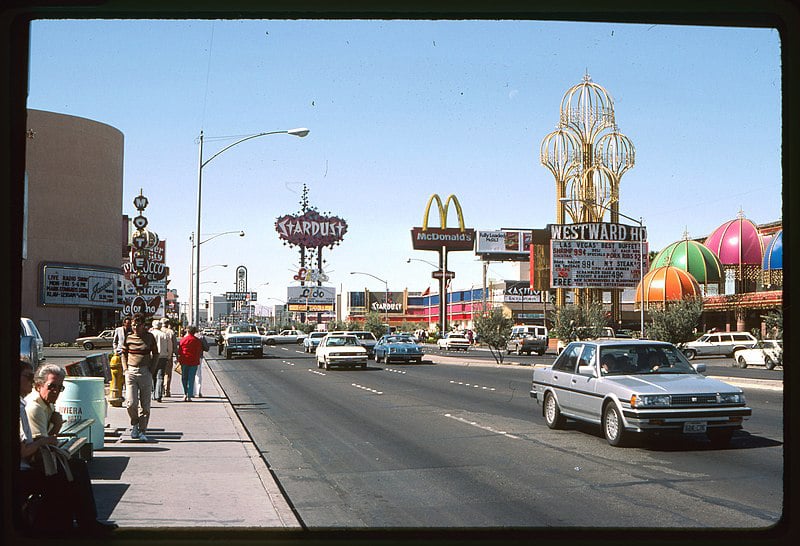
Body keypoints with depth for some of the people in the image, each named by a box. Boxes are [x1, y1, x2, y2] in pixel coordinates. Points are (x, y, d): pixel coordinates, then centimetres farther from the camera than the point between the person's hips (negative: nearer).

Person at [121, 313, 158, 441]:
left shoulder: (149, 337, 3)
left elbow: (155, 354, 10)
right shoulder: (128, 337, 5)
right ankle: (134, 424, 17)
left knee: (145, 404, 2)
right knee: (131, 403, -10)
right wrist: (125, 369, 4)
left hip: (145, 372, 0)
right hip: (131, 372, 0)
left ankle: (142, 431, 12)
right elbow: (124, 354, 15)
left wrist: (151, 370, 1)